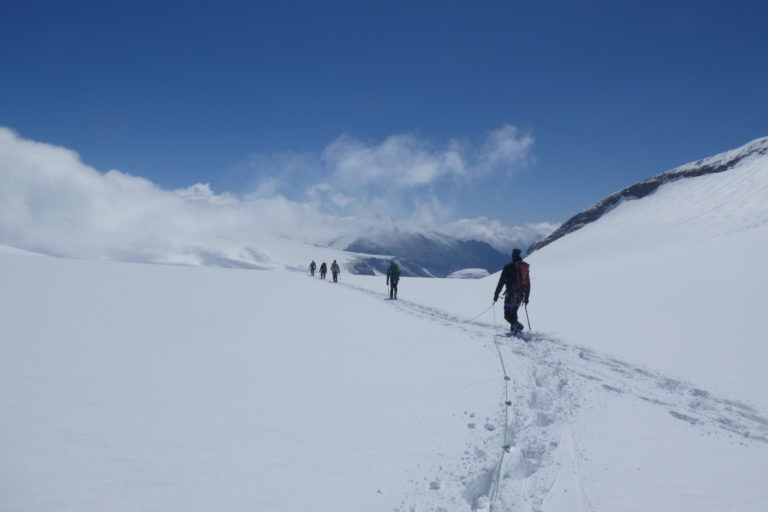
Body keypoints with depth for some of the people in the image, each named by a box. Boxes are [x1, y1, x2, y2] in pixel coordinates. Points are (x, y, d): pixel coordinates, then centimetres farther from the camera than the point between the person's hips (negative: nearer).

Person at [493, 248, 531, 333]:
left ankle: (517, 325, -26)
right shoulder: (526, 266, 12)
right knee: (514, 312, 21)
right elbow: (528, 283, 15)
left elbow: (501, 281, -6)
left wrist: (496, 294, 0)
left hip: (511, 293, -5)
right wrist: (526, 297, 21)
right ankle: (513, 328, 12)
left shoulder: (508, 266, -3)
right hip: (521, 294, 5)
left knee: (508, 315, -3)